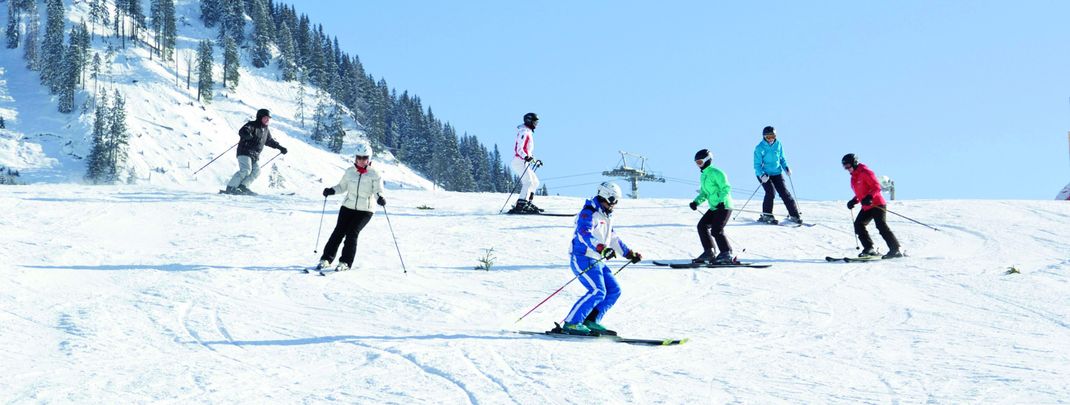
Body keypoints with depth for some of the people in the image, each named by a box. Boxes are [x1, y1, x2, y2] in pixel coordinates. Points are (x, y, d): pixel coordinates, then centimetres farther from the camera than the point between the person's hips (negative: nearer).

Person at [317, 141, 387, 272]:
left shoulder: (375, 174, -4)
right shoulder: (350, 172, 5)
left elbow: (378, 191, -11)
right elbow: (342, 186, 14)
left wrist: (380, 198, -33)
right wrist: (331, 191, -3)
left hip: (365, 210, -3)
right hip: (347, 207, 3)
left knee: (352, 233, -12)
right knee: (339, 231, -4)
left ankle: (345, 262, -4)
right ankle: (326, 259, 4)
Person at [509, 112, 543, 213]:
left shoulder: (528, 133, 23)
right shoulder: (524, 132, -8)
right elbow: (519, 149, -20)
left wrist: (535, 160, 33)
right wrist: (526, 157, -35)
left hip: (525, 162, 10)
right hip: (520, 162, -10)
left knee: (535, 182, 12)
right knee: (529, 182, -20)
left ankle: (527, 203, 12)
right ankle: (520, 206, -29)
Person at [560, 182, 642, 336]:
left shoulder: (606, 216, 21)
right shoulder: (589, 213, -11)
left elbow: (613, 238, 33)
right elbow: (584, 233, -29)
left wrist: (629, 253, 31)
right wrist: (601, 249, -44)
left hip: (598, 261, 10)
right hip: (583, 258, -10)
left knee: (614, 291, 3)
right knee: (598, 291, -22)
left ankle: (591, 321, 5)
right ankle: (570, 323, -19)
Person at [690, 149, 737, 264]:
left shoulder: (716, 173, -12)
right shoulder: (703, 175, 16)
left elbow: (726, 188, -16)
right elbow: (704, 193, 22)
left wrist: (721, 201, -29)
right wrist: (696, 202, 6)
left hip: (724, 207, -10)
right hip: (714, 207, 10)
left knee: (716, 230, -18)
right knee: (702, 226, 6)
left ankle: (727, 254, -12)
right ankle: (708, 252, 12)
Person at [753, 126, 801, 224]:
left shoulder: (778, 145, 1)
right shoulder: (759, 148, -11)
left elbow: (781, 158, 15)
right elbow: (757, 164, -11)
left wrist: (786, 168, -1)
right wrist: (762, 175, -26)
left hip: (777, 173, 4)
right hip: (764, 174, -3)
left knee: (784, 192, -4)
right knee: (770, 191, -20)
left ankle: (794, 215, 2)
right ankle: (766, 215, -6)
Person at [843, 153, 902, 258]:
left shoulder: (865, 172, -11)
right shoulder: (854, 177, 17)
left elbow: (877, 187, -17)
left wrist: (869, 197, -30)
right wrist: (853, 201, 11)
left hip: (877, 204, -9)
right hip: (866, 207, 9)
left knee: (881, 226, -16)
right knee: (858, 225, -1)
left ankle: (895, 250, -15)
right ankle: (869, 249, 1)